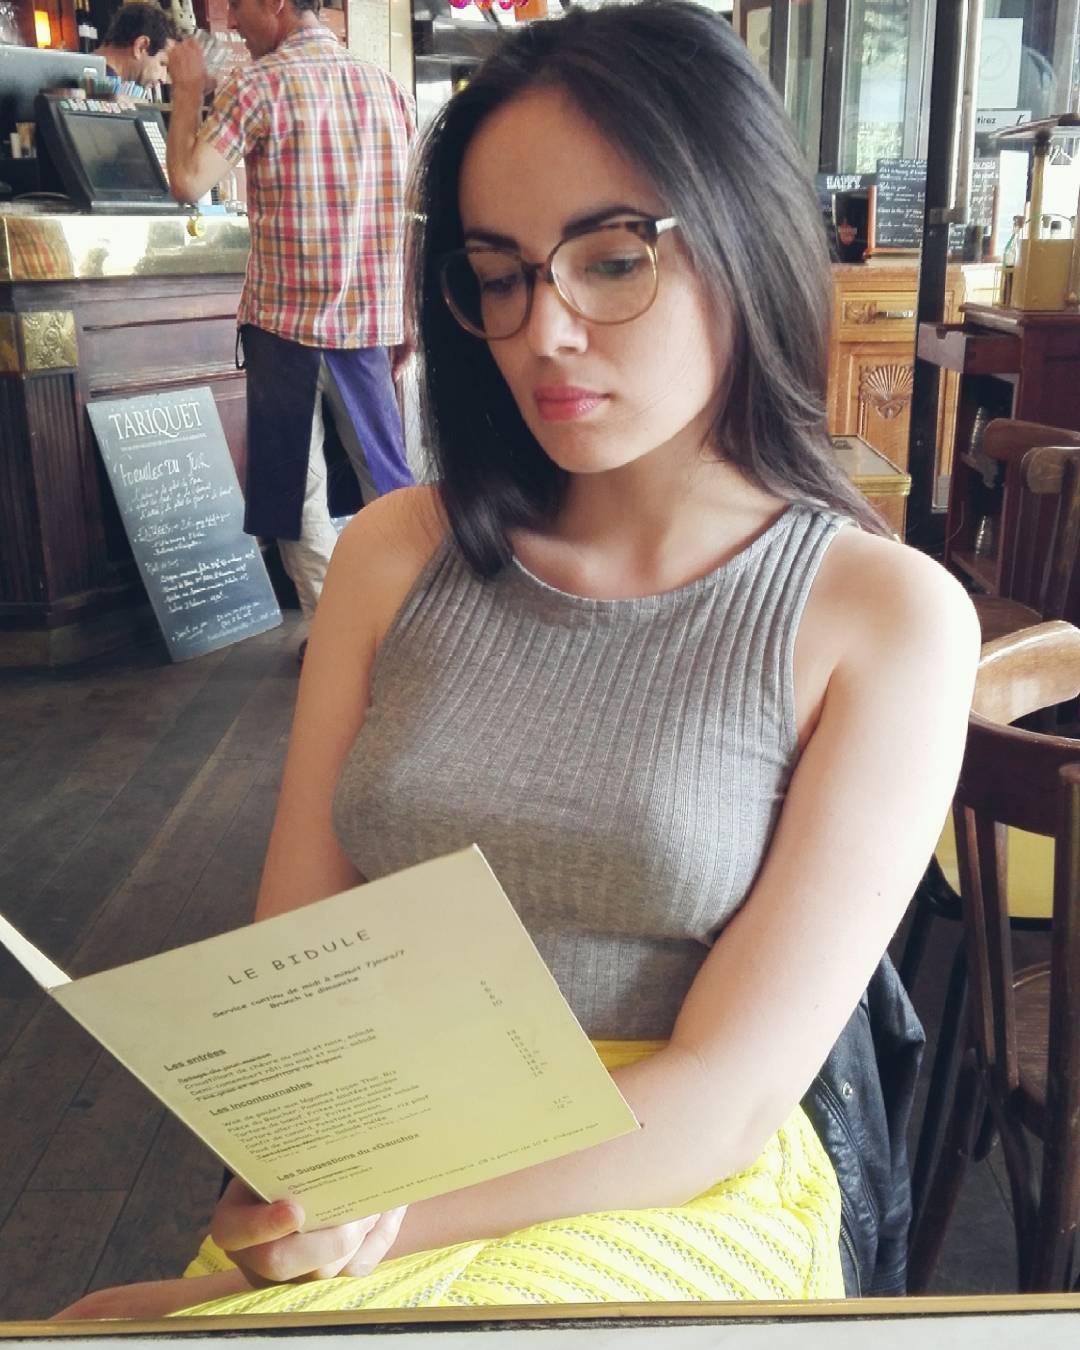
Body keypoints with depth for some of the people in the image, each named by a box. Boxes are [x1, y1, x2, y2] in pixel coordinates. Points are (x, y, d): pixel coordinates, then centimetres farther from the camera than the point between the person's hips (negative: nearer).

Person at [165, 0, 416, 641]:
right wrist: (408, 318, 13)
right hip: (368, 322, 5)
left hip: (286, 322, -4)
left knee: (298, 488, 5)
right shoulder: (387, 87, 7)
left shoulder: (260, 86, -7)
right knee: (387, 479, 14)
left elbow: (189, 182, -14)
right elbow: (413, 220, 7)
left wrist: (188, 89, 1)